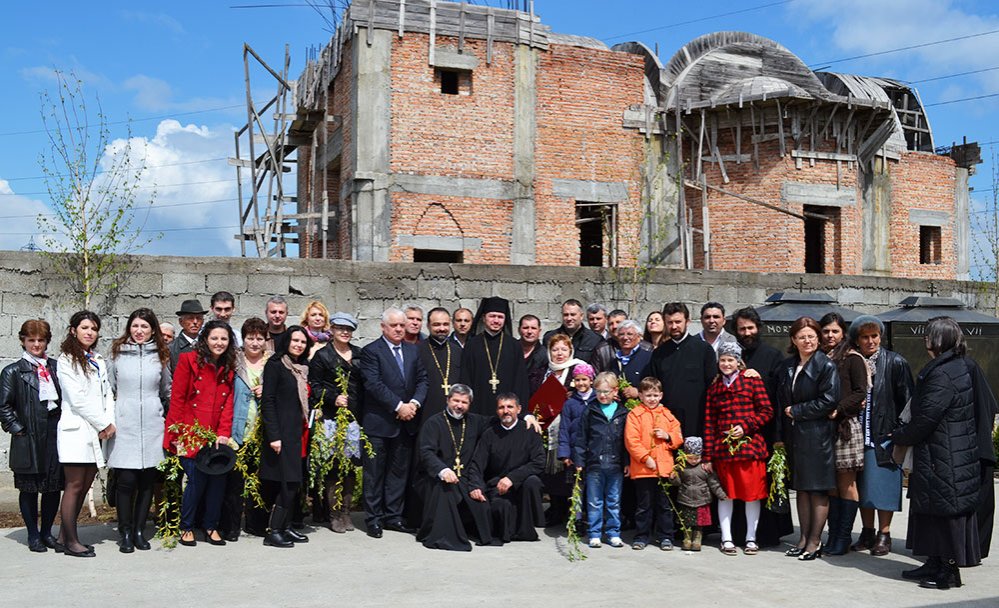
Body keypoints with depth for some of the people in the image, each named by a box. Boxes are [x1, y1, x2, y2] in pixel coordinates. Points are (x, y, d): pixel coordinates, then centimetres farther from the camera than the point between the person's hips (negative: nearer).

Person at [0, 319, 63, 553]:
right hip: (29, 439, -3)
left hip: (55, 435, 3)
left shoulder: (56, 367, 10)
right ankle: (33, 535, 15)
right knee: (29, 488, 5)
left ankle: (47, 531, 21)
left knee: (54, 485, 6)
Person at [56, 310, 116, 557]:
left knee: (85, 486, 7)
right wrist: (105, 425, -8)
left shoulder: (99, 361, 18)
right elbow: (77, 399, -9)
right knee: (75, 486, -5)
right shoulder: (66, 360, -3)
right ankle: (71, 541, 1)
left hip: (97, 432, 7)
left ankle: (64, 538, 14)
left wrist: (110, 422, -1)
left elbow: (107, 394, 15)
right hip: (76, 428, -7)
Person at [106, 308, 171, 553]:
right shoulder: (118, 354, 6)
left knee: (147, 480, 4)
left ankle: (139, 530, 15)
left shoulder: (160, 356, 10)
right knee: (126, 480, -5)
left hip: (152, 425, 2)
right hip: (124, 425, -2)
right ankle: (125, 533, 7)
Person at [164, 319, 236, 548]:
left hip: (216, 436, 4)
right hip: (190, 435, -4)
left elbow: (228, 404, 6)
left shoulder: (228, 369, 12)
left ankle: (210, 526, 19)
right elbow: (177, 399, -5)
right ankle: (186, 527, 12)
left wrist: (223, 434, -5)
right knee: (197, 479, -9)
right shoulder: (188, 360, -3)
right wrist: (178, 434, -10)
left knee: (218, 479, -1)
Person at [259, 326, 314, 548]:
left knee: (294, 482, 7)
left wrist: (307, 428, 10)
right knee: (287, 483, -9)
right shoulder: (275, 365, -7)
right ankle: (272, 531, -2)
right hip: (281, 431, -7)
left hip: (297, 432, 7)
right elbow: (267, 402, -12)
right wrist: (273, 436, -18)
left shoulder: (303, 368, 15)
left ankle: (286, 527, 16)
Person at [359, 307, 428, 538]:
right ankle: (374, 519, 11)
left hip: (406, 422, 6)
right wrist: (398, 406, -18)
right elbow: (374, 384, -15)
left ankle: (393, 516, 19)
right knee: (374, 473, 2)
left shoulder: (414, 351, 12)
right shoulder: (371, 351, -6)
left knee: (399, 471, 10)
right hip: (379, 423, -5)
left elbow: (422, 380, 9)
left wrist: (415, 403, -9)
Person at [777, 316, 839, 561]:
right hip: (795, 434, 6)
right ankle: (804, 538, 18)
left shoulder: (826, 365, -7)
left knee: (818, 490, 0)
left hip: (818, 434, -6)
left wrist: (797, 411, -11)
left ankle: (815, 541, 6)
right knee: (801, 488, 11)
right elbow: (782, 398, 17)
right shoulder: (788, 366, 12)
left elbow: (829, 400, -14)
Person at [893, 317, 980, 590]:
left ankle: (949, 570, 9)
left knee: (945, 510, 0)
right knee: (936, 512, 16)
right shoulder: (960, 367, 9)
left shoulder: (942, 375, -21)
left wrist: (898, 437, -4)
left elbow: (925, 418, -21)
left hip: (945, 460, -10)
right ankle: (936, 562, 25)